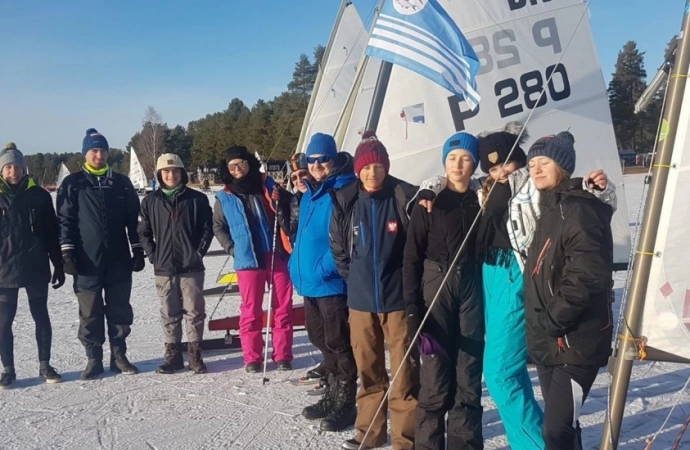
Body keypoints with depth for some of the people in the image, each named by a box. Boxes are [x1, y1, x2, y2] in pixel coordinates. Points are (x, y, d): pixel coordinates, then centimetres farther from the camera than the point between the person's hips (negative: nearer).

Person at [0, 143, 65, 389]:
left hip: (36, 269, 1)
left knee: (42, 318, 9)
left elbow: (52, 233, 4)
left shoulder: (39, 195, 1)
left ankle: (45, 365, 22)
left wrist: (58, 265, 2)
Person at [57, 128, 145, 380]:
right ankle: (94, 359, 16)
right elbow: (65, 221, 0)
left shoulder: (121, 183, 8)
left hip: (119, 260, 2)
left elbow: (133, 219, 10)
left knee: (119, 311, 7)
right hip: (87, 262, -2)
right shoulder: (72, 184, 3)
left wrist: (138, 250, 5)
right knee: (90, 314, 5)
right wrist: (67, 253, -7)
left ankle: (119, 356, 18)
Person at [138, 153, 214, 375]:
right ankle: (173, 355, 18)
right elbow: (143, 232, 8)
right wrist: (153, 255, -1)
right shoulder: (150, 201, 5)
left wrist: (199, 252, -6)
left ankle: (195, 355, 12)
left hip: (191, 267, -2)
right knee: (169, 313, 9)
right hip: (163, 268, 2)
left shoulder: (197, 199, 0)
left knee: (194, 311, 2)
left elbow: (207, 229, 2)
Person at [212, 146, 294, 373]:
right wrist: (233, 248, 5)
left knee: (283, 307, 4)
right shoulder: (225, 198, 6)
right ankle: (252, 358, 14)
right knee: (251, 310, 3)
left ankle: (283, 355, 14)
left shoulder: (267, 185, 6)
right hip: (248, 260, 0)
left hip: (278, 256, 1)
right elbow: (218, 227, 15)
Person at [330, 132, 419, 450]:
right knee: (368, 368, 15)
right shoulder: (345, 201, 0)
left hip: (398, 296, -3)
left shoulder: (405, 197, -10)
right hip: (360, 298, 3)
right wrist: (352, 277, 11)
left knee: (404, 369, 2)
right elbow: (337, 246, 12)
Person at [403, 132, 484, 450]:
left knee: (469, 379, 6)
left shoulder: (481, 202, 8)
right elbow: (412, 259, -4)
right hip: (435, 289, -3)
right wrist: (413, 310, -12)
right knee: (435, 379, -3)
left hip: (471, 290, 3)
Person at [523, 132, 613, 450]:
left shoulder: (580, 210, -14)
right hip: (549, 342, 9)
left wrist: (552, 322, -18)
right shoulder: (550, 209, 16)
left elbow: (586, 277, -23)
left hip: (575, 342, -9)